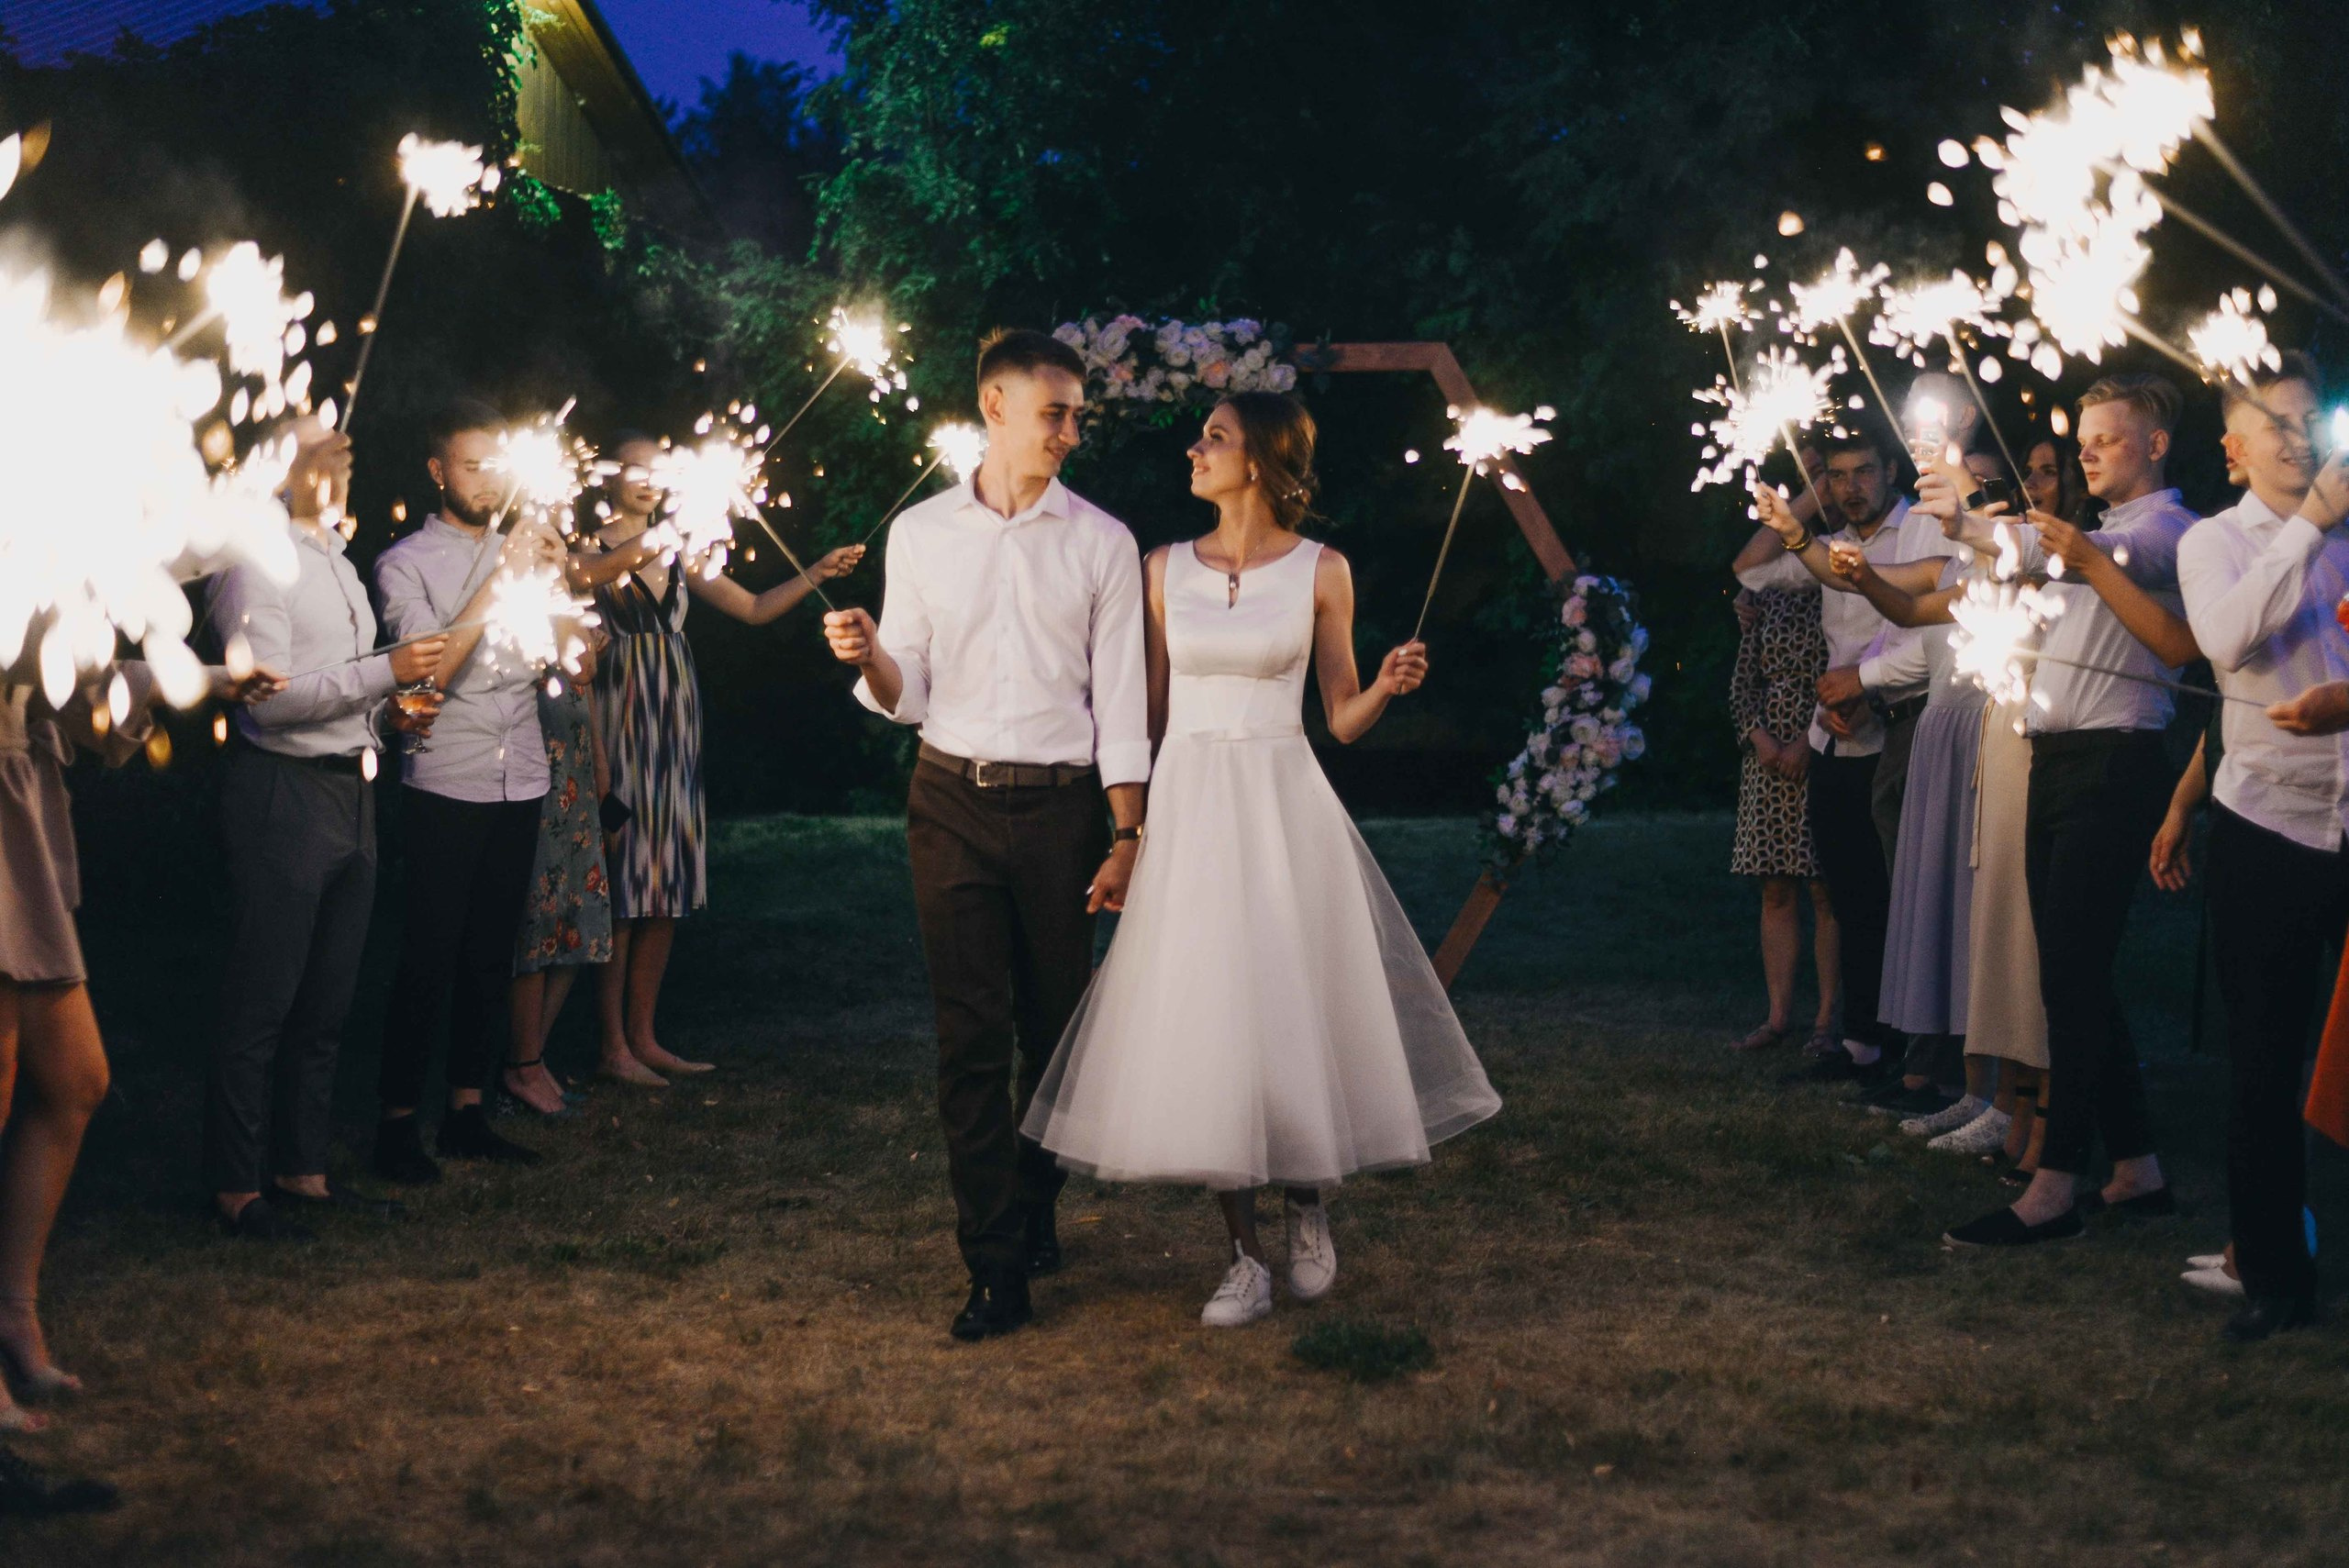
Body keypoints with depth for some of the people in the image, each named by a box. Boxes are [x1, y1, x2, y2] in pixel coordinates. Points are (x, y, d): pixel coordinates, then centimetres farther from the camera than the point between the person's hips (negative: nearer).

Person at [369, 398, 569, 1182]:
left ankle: (467, 1113, 18)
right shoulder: (407, 564, -2)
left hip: (520, 784, 5)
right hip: (446, 786, -5)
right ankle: (398, 1124, 2)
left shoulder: (522, 551, 13)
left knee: (492, 954, 10)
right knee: (428, 959, -5)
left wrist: (556, 576, -8)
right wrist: (499, 581, -17)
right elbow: (430, 669, -13)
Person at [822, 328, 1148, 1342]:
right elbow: (907, 697, 7)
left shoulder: (1101, 542, 3)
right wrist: (868, 659, -16)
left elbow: (1120, 699, 2)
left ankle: (1034, 1211, 29)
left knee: (1055, 1028, 7)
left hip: (1062, 803, 0)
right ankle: (999, 1269, -1)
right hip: (953, 801, 0)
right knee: (971, 1034, -3)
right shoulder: (921, 533, 6)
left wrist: (1126, 836, -3)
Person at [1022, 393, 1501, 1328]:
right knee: (1204, 1019, -1)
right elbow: (1150, 715, 11)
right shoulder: (1166, 569, 8)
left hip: (1285, 809, -2)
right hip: (1188, 810, 2)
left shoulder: (1320, 572, 2)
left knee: (1294, 1012, 0)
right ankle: (1243, 1254, 7)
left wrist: (1387, 687, -14)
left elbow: (1343, 720, 5)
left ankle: (1309, 1214, 25)